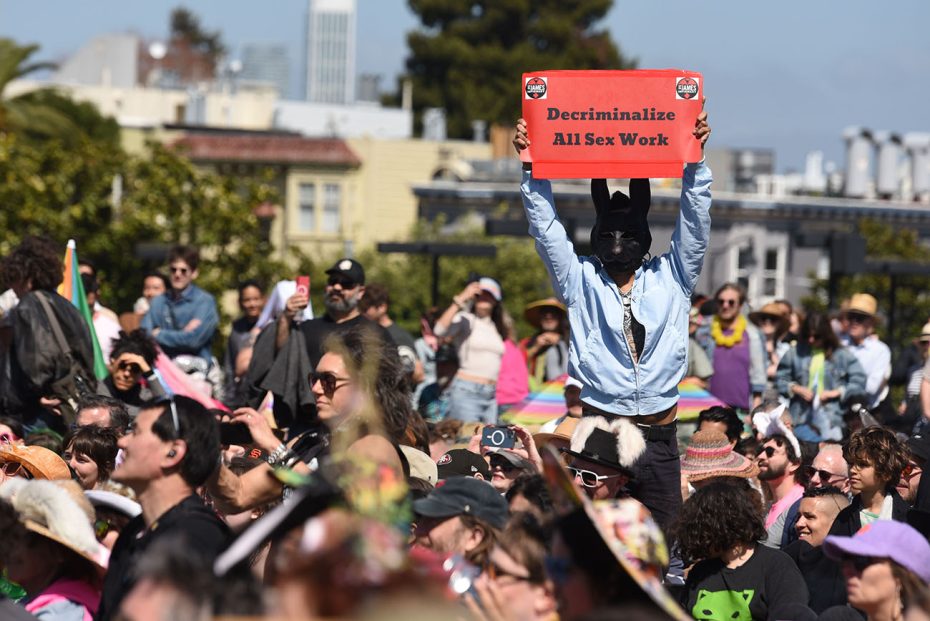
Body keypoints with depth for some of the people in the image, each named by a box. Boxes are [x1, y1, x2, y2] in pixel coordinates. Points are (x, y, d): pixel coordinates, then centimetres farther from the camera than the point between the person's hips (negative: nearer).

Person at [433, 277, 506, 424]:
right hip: (466, 391, -7)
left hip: (491, 396, 7)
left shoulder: (497, 327, 19)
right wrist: (460, 299, -20)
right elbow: (439, 330, -20)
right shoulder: (466, 320, 0)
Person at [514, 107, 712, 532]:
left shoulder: (670, 279, 11)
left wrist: (695, 161, -7)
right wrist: (531, 167, -7)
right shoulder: (581, 282, 9)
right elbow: (546, 229, 2)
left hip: (659, 437, 1)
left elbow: (695, 223, 3)